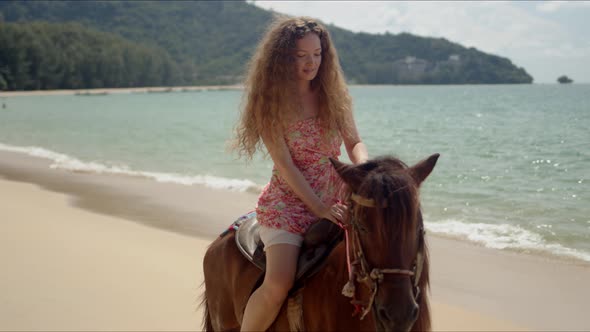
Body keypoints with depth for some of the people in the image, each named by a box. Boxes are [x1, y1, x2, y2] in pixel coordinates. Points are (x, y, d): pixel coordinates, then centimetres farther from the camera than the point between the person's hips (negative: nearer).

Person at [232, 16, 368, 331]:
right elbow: (284, 163, -13)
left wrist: (363, 166, -18)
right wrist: (320, 209, -20)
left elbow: (355, 143, 7)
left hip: (335, 202, 5)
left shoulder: (333, 95, 7)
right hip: (289, 202, -5)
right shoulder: (270, 101, -7)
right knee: (279, 283, -25)